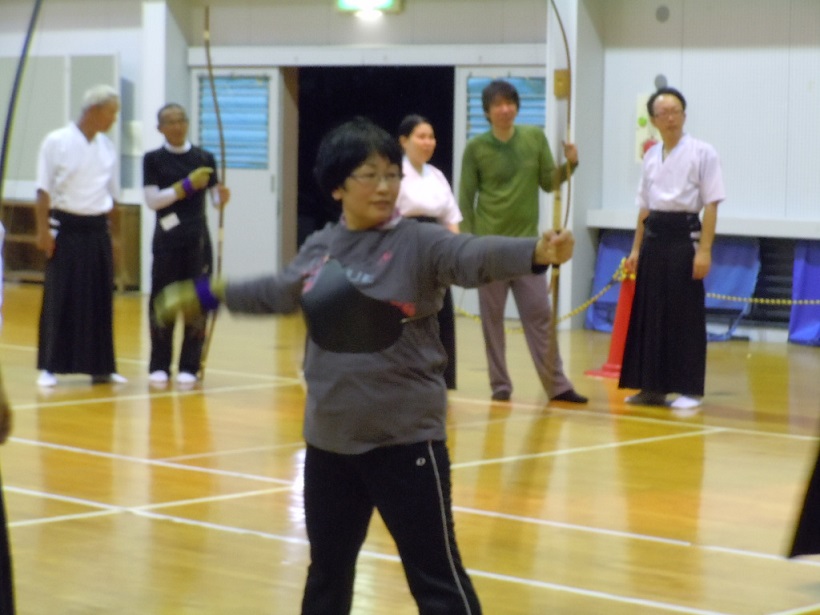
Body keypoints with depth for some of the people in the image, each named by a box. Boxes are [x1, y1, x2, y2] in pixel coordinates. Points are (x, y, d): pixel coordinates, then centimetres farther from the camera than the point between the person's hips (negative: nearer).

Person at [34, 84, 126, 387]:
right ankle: (50, 366, 7)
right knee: (60, 299, -1)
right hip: (66, 228, -5)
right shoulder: (57, 142, -8)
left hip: (97, 229, 5)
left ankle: (101, 365, 15)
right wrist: (43, 230, -12)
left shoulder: (107, 147, 8)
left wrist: (109, 231, 13)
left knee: (100, 299, 7)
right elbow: (44, 191, -7)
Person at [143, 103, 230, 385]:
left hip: (198, 237, 1)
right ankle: (159, 366, 9)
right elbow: (153, 200, -7)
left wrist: (222, 197, -18)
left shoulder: (204, 158, 5)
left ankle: (189, 366, 5)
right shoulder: (153, 160, 1)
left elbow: (215, 197, 5)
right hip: (167, 238, -1)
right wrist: (187, 185, -16)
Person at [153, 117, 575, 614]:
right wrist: (206, 295, 37)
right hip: (329, 438, 6)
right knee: (327, 568, 21)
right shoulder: (319, 248, 6)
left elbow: (477, 255, -28)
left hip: (405, 438, -6)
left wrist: (538, 251, -48)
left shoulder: (418, 243, -10)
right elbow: (277, 292, 25)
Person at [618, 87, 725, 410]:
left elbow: (711, 205, -9)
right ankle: (652, 386, 15)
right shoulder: (651, 156, 10)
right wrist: (636, 249, 14)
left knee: (685, 315, -4)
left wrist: (704, 250, -15)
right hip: (654, 237, 6)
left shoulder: (702, 153, -6)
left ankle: (689, 389, 2)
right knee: (649, 313, 6)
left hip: (685, 234, -6)